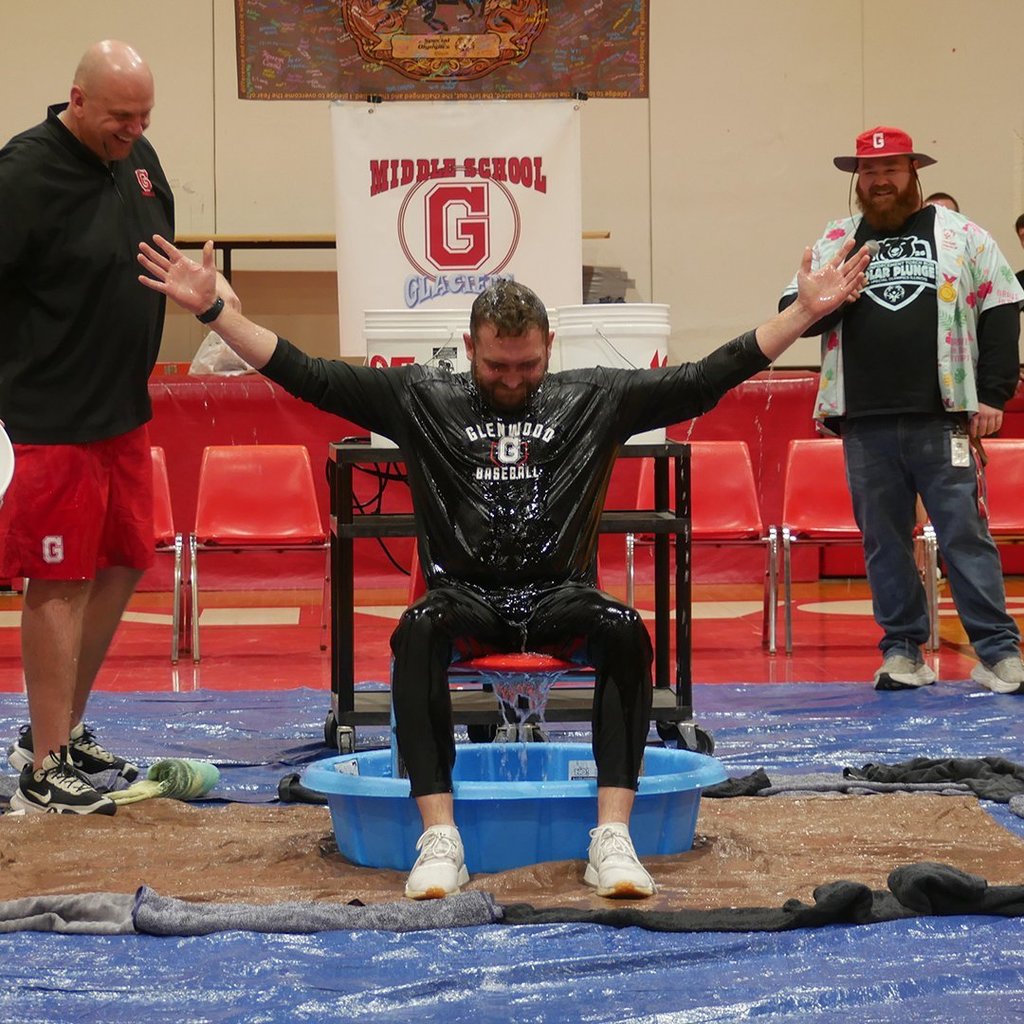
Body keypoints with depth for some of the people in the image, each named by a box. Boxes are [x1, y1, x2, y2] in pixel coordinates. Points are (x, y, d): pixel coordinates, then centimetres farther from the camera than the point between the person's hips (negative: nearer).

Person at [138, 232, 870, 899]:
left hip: (559, 597, 1)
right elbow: (307, 376, 4)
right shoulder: (421, 398, 8)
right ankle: (440, 839, -37)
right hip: (466, 596, 0)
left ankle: (613, 836, -33)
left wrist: (803, 312, -1)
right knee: (417, 632, -35)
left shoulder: (594, 398, 10)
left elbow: (705, 380, 5)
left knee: (625, 630, -33)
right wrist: (213, 309, -4)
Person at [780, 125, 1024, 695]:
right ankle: (903, 650, 16)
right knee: (884, 541, 7)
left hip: (942, 421, -3)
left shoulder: (960, 235, 5)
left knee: (966, 535, -3)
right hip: (866, 425, 3)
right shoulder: (835, 242, 12)